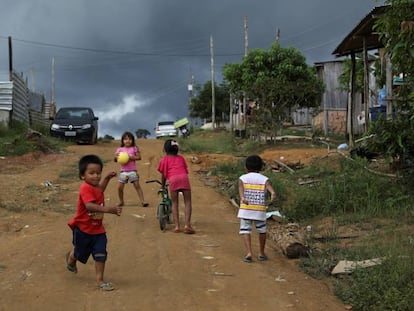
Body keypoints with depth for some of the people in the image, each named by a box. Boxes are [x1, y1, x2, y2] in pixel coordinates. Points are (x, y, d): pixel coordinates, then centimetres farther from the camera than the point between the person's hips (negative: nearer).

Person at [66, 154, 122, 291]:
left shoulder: (95, 187, 0)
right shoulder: (85, 188, -28)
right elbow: (90, 206, -45)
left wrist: (107, 178, 20)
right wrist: (108, 209, -55)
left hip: (97, 229, 6)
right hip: (83, 228, -6)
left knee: (101, 255, -3)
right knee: (80, 252, 18)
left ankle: (100, 280, 5)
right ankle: (71, 257, 53)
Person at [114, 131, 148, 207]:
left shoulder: (134, 148, 1)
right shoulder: (120, 149, 5)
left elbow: (139, 157, -5)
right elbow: (115, 159, 5)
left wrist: (131, 157, -18)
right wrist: (116, 157, -17)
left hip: (132, 171, -2)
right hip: (123, 171, 2)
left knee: (137, 186, -6)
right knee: (120, 187, 0)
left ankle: (142, 201, -6)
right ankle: (121, 202, 19)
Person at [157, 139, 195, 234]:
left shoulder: (165, 159, 22)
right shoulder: (181, 158, 29)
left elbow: (163, 175, 22)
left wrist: (163, 186, 35)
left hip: (173, 179, -1)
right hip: (184, 177, 1)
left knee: (174, 203, 11)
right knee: (187, 202, 7)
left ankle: (177, 226, 1)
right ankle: (187, 224, -8)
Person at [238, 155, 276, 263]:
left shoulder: (243, 178, 3)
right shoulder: (264, 179, 4)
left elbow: (241, 189, -17)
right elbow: (270, 188, -18)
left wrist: (243, 198, -34)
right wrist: (273, 194, -37)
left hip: (245, 209, -1)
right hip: (260, 210, 1)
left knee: (245, 230, 1)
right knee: (262, 231, 18)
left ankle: (249, 253, -13)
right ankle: (261, 253, 25)